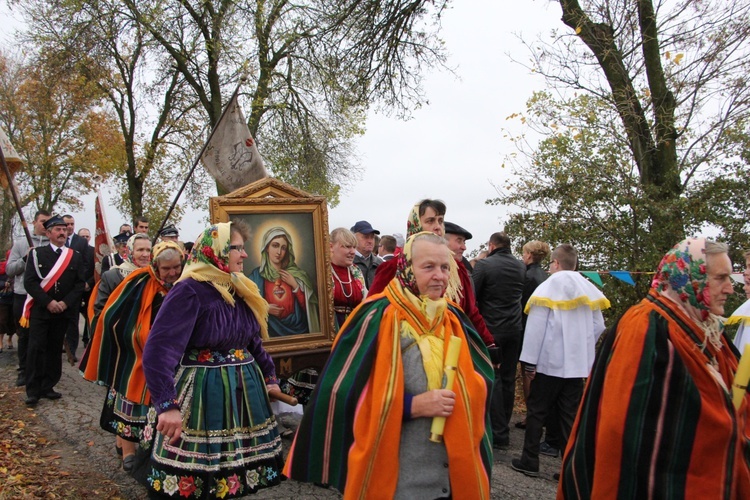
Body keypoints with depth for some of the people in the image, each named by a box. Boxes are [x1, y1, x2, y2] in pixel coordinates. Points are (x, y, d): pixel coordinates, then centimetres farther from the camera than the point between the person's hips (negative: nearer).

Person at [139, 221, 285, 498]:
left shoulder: (241, 290, 9)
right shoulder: (189, 291, -16)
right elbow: (157, 351, -25)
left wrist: (269, 377, 11)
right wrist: (168, 406, -32)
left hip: (244, 393, 7)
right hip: (203, 397, -7)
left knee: (237, 473, 15)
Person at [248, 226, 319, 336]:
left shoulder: (295, 273, 8)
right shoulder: (257, 275, 2)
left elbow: (306, 306, 5)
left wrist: (295, 285, -4)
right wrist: (264, 308, -10)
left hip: (297, 328, 1)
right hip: (271, 330, -1)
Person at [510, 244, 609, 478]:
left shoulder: (549, 286, -9)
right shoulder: (588, 289, 5)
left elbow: (536, 326, -13)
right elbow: (598, 326, 8)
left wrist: (530, 360, -10)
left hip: (550, 361, -4)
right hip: (578, 363, 4)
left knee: (537, 411, 7)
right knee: (570, 415, 9)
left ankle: (530, 460, 12)